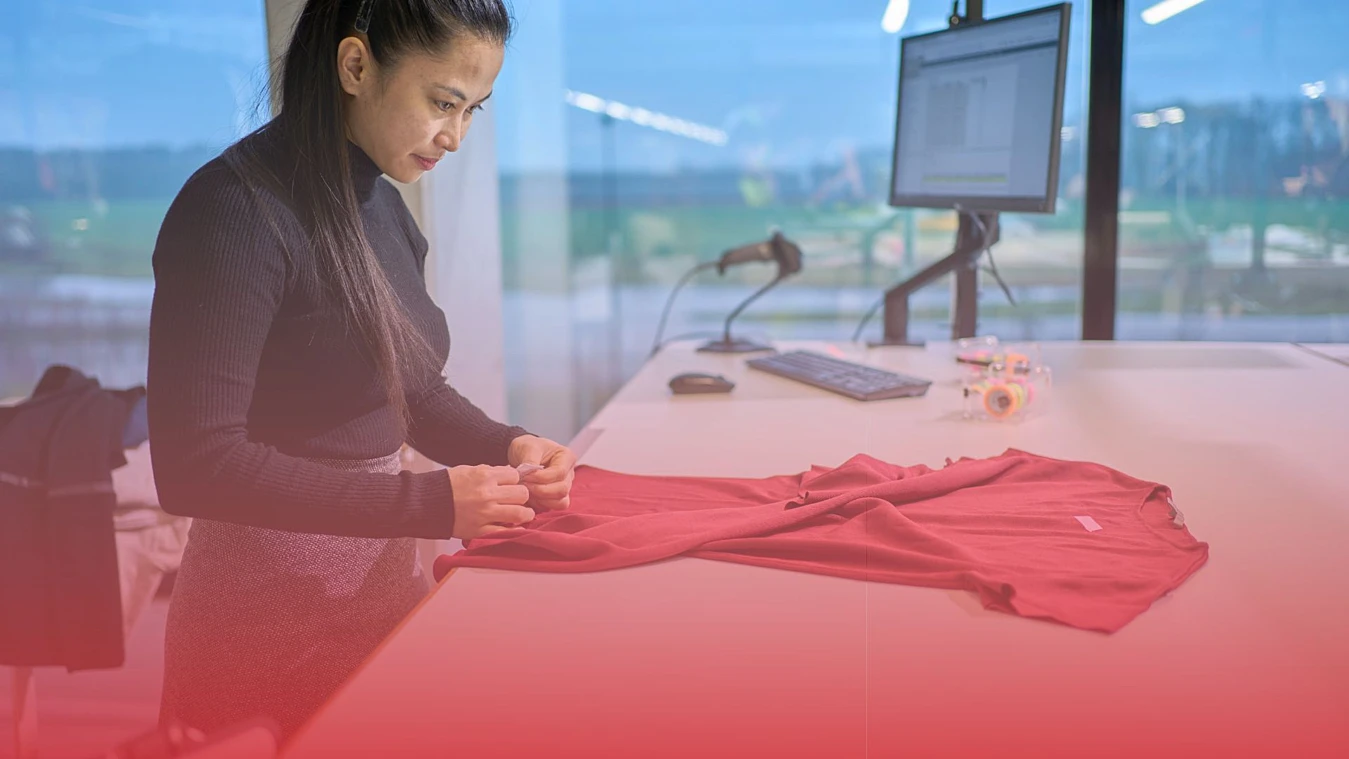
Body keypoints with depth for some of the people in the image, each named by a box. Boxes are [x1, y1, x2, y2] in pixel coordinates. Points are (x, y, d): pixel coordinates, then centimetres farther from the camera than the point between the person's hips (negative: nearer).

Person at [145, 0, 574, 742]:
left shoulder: (380, 204, 4)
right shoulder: (237, 209, -19)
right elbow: (196, 463, -23)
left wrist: (504, 446, -4)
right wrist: (429, 503, -25)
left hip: (386, 580, 7)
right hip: (276, 616, -7)